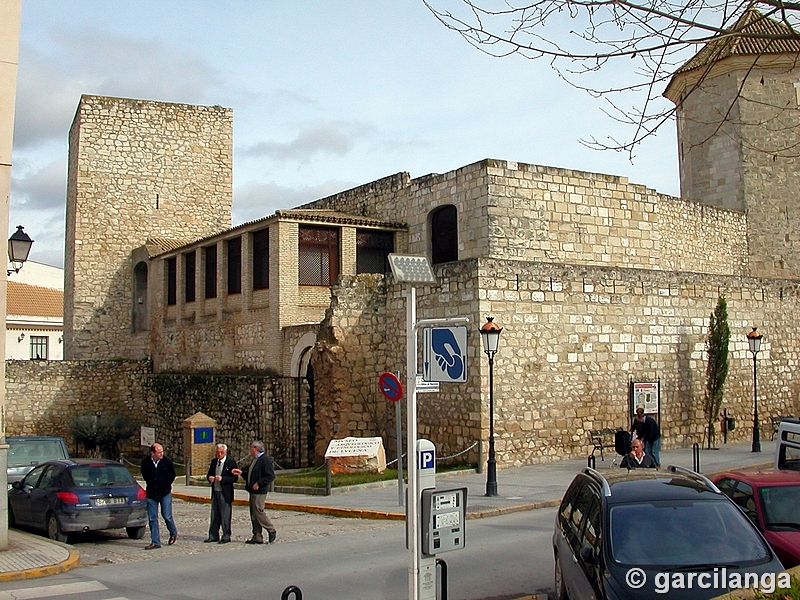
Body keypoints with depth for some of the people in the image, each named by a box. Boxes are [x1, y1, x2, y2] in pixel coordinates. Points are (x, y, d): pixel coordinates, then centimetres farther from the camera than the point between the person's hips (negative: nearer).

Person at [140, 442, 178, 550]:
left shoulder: (167, 462, -8)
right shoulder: (145, 463, -6)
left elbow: (172, 475, 9)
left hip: (165, 493, -2)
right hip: (151, 494, 2)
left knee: (167, 516, -3)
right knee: (152, 519, 2)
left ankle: (173, 533, 24)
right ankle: (155, 542, 11)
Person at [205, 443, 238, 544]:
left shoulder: (231, 461, -8)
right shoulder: (214, 461, 11)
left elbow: (235, 478, -11)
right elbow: (209, 474, 16)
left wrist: (222, 479, -23)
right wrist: (210, 477, -8)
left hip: (225, 493, -6)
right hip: (215, 492, 6)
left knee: (225, 516, -1)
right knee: (214, 516, 11)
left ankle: (226, 537, 8)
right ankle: (213, 536, 19)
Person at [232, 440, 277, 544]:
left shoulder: (265, 459, -14)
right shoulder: (256, 460, 18)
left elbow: (271, 476, -19)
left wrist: (258, 484, -21)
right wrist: (242, 473, 14)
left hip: (259, 492, -10)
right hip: (253, 491, 10)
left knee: (258, 511, -9)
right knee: (253, 513, 10)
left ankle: (271, 531, 4)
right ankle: (257, 537, 14)